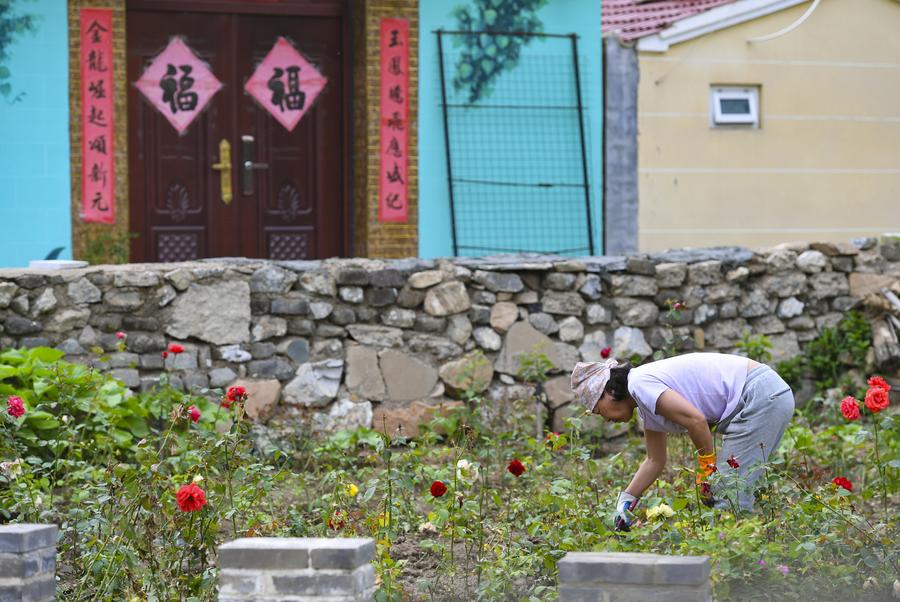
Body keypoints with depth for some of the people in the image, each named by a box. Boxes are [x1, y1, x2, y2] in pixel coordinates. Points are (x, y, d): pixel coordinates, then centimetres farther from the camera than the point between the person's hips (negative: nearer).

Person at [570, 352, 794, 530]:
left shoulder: (640, 383, -12)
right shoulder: (645, 406, 18)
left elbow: (696, 420, -21)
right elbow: (655, 461, 27)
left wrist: (707, 469, -9)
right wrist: (626, 501, 21)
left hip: (760, 395, -10)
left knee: (729, 491, -10)